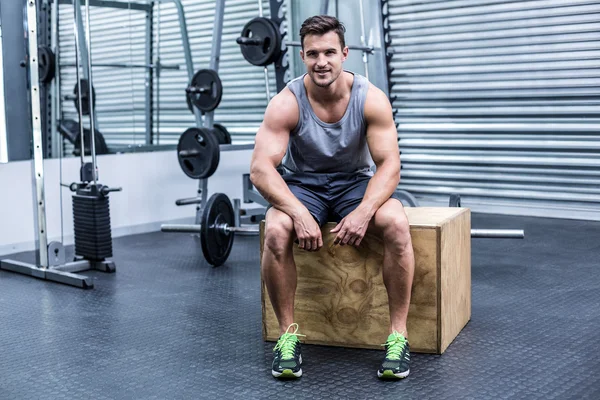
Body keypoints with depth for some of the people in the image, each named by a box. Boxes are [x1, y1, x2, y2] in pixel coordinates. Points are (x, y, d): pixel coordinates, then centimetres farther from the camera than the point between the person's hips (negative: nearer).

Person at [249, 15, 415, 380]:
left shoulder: (372, 99, -16)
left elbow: (389, 165, -17)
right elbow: (260, 168, -24)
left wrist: (364, 212, -35)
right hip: (302, 185, 0)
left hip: (355, 183, 1)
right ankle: (288, 333, -14)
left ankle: (399, 335, -18)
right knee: (276, 232, -33)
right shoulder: (286, 103, -18)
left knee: (397, 223, -31)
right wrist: (298, 213, -38)